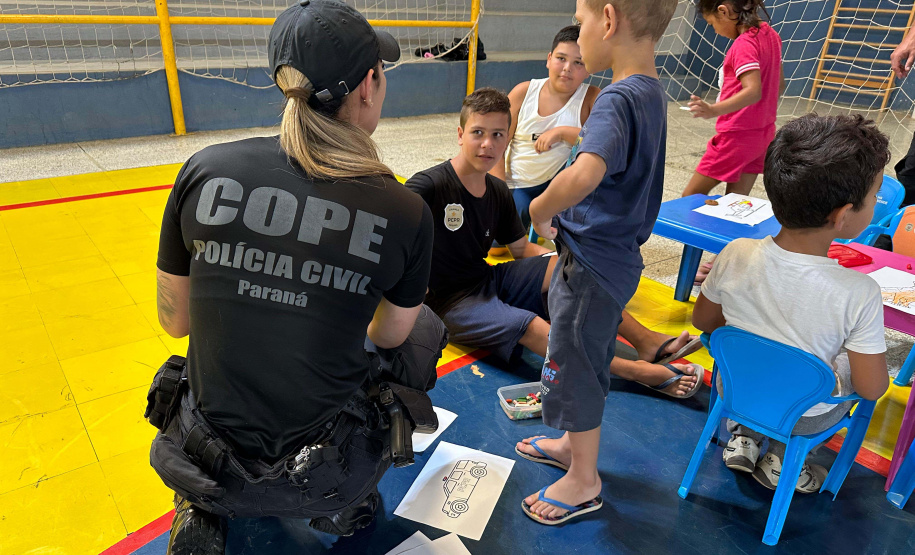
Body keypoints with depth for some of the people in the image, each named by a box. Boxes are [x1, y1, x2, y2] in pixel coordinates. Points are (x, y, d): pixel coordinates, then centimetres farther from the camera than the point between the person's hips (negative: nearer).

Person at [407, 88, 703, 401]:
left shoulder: (497, 192, 6)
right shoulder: (429, 186, -17)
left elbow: (523, 249, 14)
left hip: (490, 279, 8)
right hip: (451, 301, -8)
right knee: (529, 324, -29)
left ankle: (647, 341, -9)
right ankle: (639, 371, -26)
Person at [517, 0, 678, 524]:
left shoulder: (618, 99, -25)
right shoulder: (651, 90, 5)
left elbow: (585, 174, -44)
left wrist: (541, 211, -25)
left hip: (592, 263, -9)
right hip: (613, 256, 9)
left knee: (576, 368, 8)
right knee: (588, 359, 24)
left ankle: (584, 481, 29)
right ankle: (574, 443, 46)